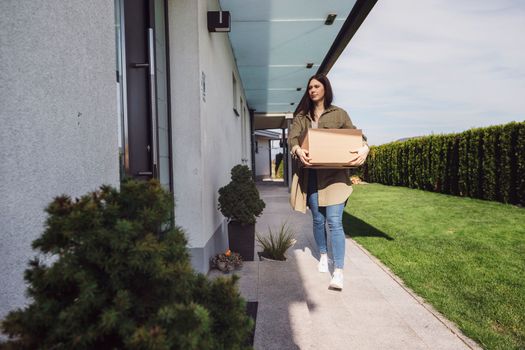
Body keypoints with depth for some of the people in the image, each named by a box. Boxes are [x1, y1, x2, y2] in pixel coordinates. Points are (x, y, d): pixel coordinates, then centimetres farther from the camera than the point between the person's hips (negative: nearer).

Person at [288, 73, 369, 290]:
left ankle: (338, 272, -7)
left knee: (334, 221, -9)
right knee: (318, 219, 11)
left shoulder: (338, 114, 8)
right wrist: (297, 149, -26)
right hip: (311, 174, 3)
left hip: (334, 174, -2)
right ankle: (323, 255, 34)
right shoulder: (301, 116, 13)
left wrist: (364, 148, -19)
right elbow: (292, 136, -3)